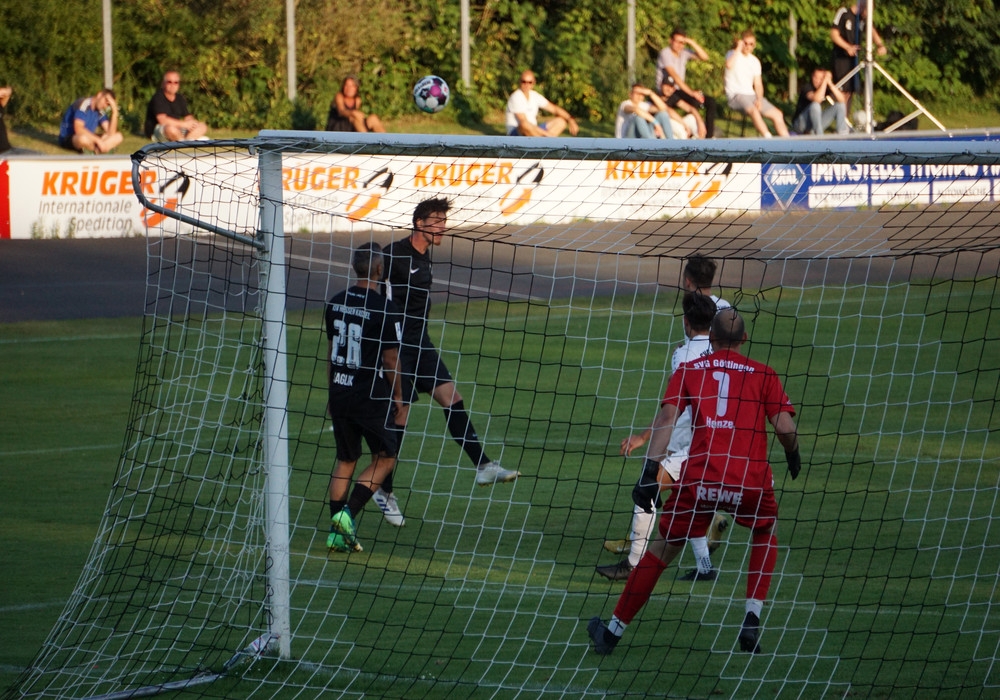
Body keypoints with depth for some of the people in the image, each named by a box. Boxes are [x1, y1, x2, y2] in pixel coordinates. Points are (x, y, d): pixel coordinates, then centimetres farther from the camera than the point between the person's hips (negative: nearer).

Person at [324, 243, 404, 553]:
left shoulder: (336, 303, 4)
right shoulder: (384, 309, -15)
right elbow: (390, 357, -12)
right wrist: (397, 394, 4)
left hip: (340, 394, 6)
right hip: (371, 397, -6)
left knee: (345, 461, 14)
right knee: (385, 457, 10)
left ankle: (337, 531, 10)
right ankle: (349, 513, -6)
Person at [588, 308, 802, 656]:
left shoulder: (688, 371, 14)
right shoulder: (764, 374, 12)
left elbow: (666, 418, 0)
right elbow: (785, 428, 3)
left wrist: (650, 472, -6)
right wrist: (793, 455, 25)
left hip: (698, 479, 0)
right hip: (751, 480, 0)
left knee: (662, 548, 16)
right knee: (765, 533, 30)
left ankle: (613, 632, 21)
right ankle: (752, 620, 15)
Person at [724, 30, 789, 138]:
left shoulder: (755, 61, 17)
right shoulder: (733, 55, 0)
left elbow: (758, 84, 15)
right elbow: (729, 65, -26)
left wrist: (759, 99, -4)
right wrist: (738, 48, -15)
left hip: (751, 95, 7)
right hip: (735, 95, -7)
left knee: (777, 114, -5)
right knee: (753, 110, -36)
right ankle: (768, 138, -45)